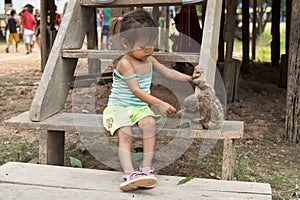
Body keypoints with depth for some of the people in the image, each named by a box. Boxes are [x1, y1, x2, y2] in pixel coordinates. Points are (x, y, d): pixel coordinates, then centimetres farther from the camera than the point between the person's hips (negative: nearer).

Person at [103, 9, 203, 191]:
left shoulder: (149, 59, 8)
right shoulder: (125, 63, -16)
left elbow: (168, 72, 10)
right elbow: (136, 91, -23)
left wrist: (189, 77, -6)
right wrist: (160, 104, -30)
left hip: (141, 107, 5)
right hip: (119, 107, -5)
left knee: (150, 123, -26)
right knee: (125, 134, -29)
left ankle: (147, 168, -23)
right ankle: (130, 174, -36)